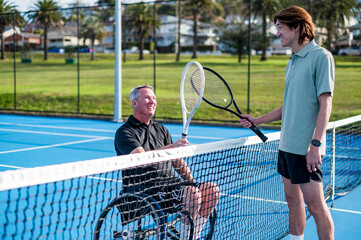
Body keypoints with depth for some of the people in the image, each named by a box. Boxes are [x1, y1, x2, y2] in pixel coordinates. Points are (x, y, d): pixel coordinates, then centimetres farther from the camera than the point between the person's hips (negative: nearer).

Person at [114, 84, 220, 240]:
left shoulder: (161, 129, 22)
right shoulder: (124, 132, -2)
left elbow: (177, 161, 19)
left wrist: (194, 183, 4)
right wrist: (171, 147, -32)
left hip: (170, 182, 8)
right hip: (143, 188, -8)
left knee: (212, 189, -9)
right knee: (192, 193, -28)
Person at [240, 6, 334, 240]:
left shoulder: (321, 56, -9)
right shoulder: (293, 61, 16)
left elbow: (325, 103, -16)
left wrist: (315, 144, -21)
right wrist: (257, 120, 18)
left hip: (306, 148, -9)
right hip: (287, 144, 9)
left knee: (315, 203, -4)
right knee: (293, 199, 14)